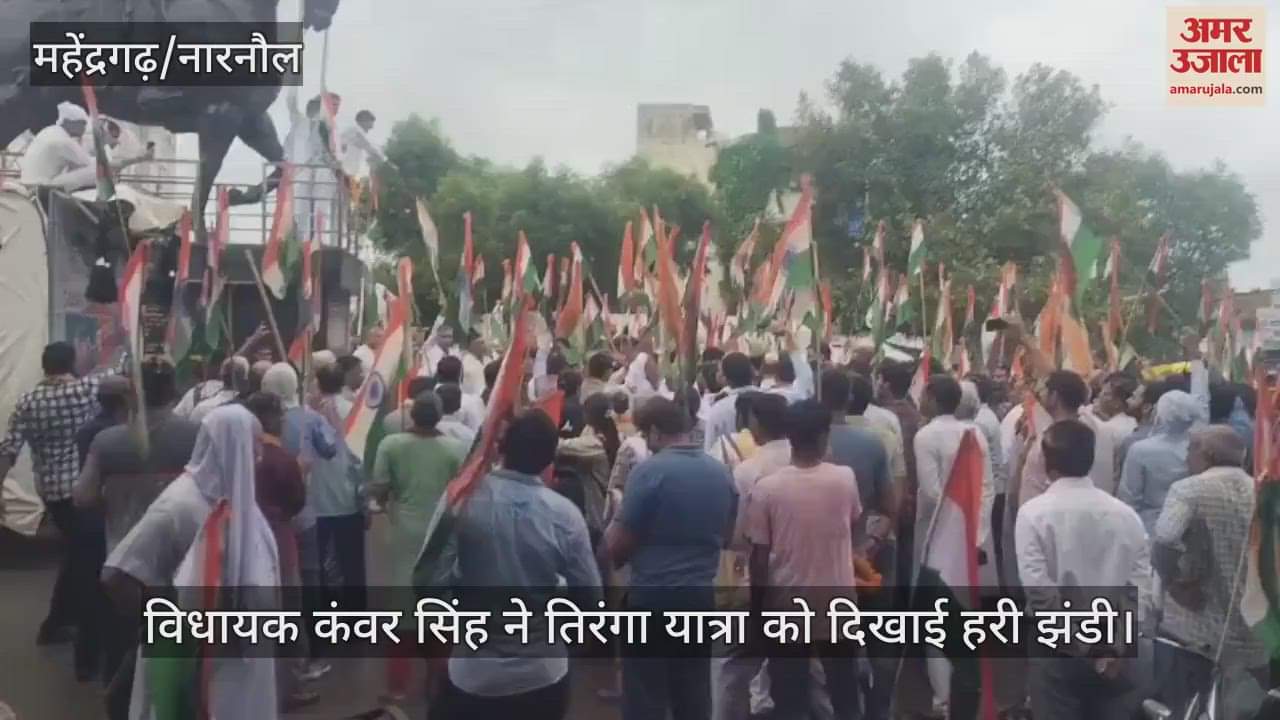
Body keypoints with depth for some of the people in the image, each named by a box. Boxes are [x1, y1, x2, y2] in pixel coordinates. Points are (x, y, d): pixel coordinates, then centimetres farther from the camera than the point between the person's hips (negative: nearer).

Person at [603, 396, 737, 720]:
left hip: (653, 596, -6)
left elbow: (616, 546, -12)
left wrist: (611, 533, 8)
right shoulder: (722, 473, 3)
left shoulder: (649, 471, -15)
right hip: (700, 594, 6)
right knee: (694, 693, 16)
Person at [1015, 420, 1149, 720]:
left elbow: (1038, 587, -17)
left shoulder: (1034, 512, -11)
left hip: (1059, 650, -3)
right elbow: (1141, 585, -3)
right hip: (1114, 650, 4)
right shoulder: (1125, 514, 0)